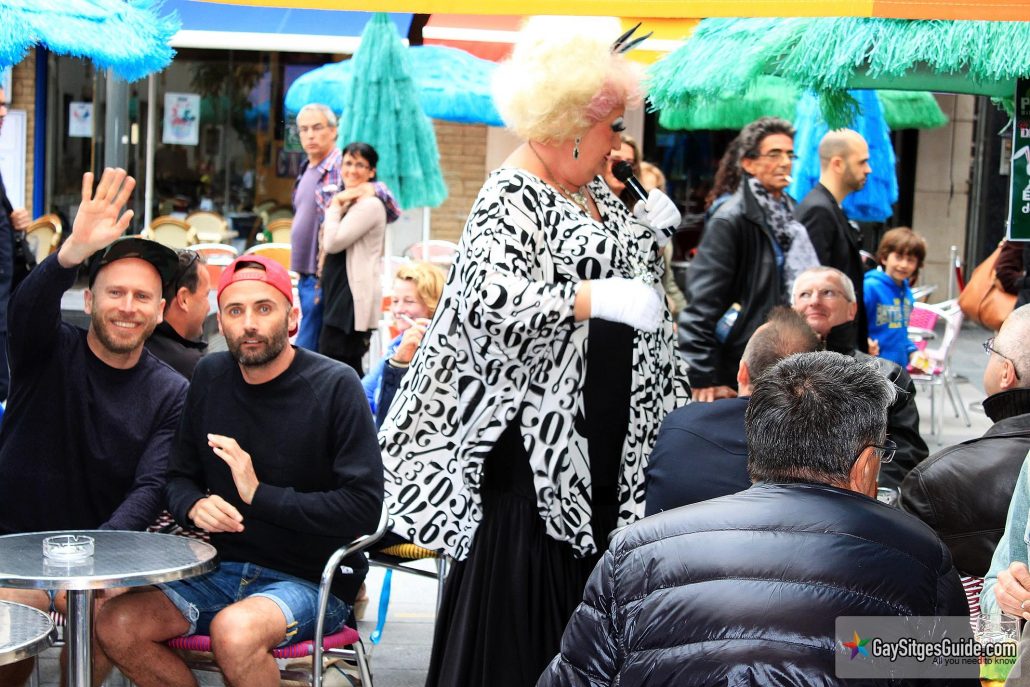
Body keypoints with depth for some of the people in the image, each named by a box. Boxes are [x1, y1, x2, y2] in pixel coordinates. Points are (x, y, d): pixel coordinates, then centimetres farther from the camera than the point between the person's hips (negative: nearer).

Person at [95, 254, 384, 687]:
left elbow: (364, 507, -17)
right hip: (225, 568, 6)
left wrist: (260, 494, -21)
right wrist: (194, 505, -11)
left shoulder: (336, 386, -11)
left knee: (233, 631, -36)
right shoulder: (210, 376, 7)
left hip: (313, 581, -6)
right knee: (116, 627, -16)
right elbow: (179, 476, 14)